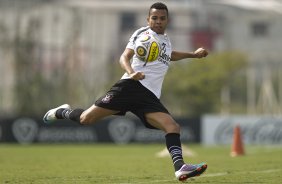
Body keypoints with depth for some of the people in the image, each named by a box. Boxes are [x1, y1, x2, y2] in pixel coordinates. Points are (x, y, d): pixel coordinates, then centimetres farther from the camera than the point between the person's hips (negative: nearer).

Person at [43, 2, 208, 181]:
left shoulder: (166, 39, 25)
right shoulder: (142, 33, 5)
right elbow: (125, 57, -6)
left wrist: (193, 54, 45)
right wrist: (131, 72, -25)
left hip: (151, 97, 5)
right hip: (131, 86, -5)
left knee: (173, 127, -19)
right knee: (86, 118, -10)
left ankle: (180, 168, -31)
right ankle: (62, 112, 21)